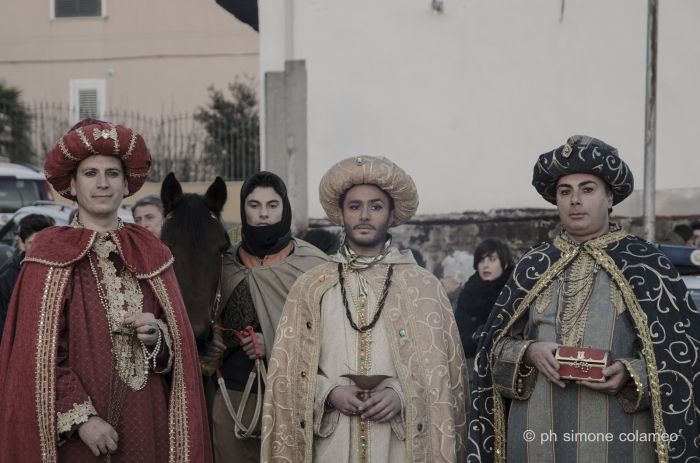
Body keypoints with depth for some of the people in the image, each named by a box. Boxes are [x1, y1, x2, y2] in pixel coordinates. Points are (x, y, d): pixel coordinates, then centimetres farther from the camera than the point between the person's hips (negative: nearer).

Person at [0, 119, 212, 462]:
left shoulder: (151, 254, 8)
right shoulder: (50, 257, -5)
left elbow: (180, 343, 9)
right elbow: (39, 356, -9)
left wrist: (158, 337, -11)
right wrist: (80, 417, -16)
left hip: (145, 425, 4)